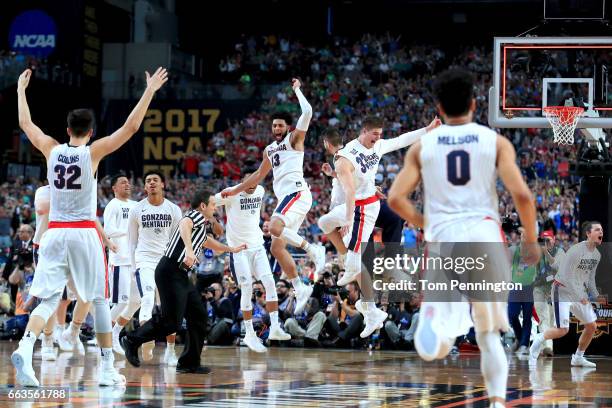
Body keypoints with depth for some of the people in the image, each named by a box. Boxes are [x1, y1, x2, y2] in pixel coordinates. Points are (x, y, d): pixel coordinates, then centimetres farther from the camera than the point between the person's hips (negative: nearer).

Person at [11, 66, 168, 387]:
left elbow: (25, 123, 19)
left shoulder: (51, 149, 4)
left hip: (54, 232, 3)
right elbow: (130, 127, -7)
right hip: (85, 233, -3)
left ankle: (25, 348, -27)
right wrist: (150, 91, -1)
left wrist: (21, 89, 32)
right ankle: (107, 368, 11)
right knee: (99, 300, 9)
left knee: (48, 300, 0)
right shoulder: (93, 152, -5)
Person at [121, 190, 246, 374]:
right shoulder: (196, 215, -5)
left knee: (198, 315, 7)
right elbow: (184, 224, -30)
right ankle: (132, 340, 2)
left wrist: (231, 249, 57)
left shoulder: (202, 226, 24)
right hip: (170, 272, -10)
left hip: (181, 276, 10)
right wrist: (189, 249, -45)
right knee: (172, 321, -13)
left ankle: (189, 363, 11)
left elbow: (207, 241, 46)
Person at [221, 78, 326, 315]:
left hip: (297, 193, -9)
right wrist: (235, 191, 35)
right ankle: (299, 288, 6)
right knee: (277, 247, 2)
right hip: (284, 197, 9)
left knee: (275, 229, -31)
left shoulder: (294, 139, 3)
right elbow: (258, 176, 35)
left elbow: (307, 112, -12)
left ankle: (313, 249, -23)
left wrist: (297, 90, 0)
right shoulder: (270, 150, 24)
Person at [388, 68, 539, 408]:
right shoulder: (496, 142, 6)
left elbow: (395, 198, 3)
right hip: (485, 235, 0)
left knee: (435, 347, -3)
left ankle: (434, 314, -34)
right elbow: (522, 194, -4)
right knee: (489, 335, 16)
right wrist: (531, 240, 10)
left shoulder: (422, 146, 9)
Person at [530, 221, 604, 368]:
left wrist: (595, 296, 5)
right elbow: (566, 277, -24)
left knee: (592, 326, 5)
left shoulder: (597, 255, 5)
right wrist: (580, 297, -24)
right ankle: (539, 339, 12)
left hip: (580, 292, 8)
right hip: (563, 291, -8)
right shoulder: (576, 251, -22)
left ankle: (578, 357, 21)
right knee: (562, 330, -16)